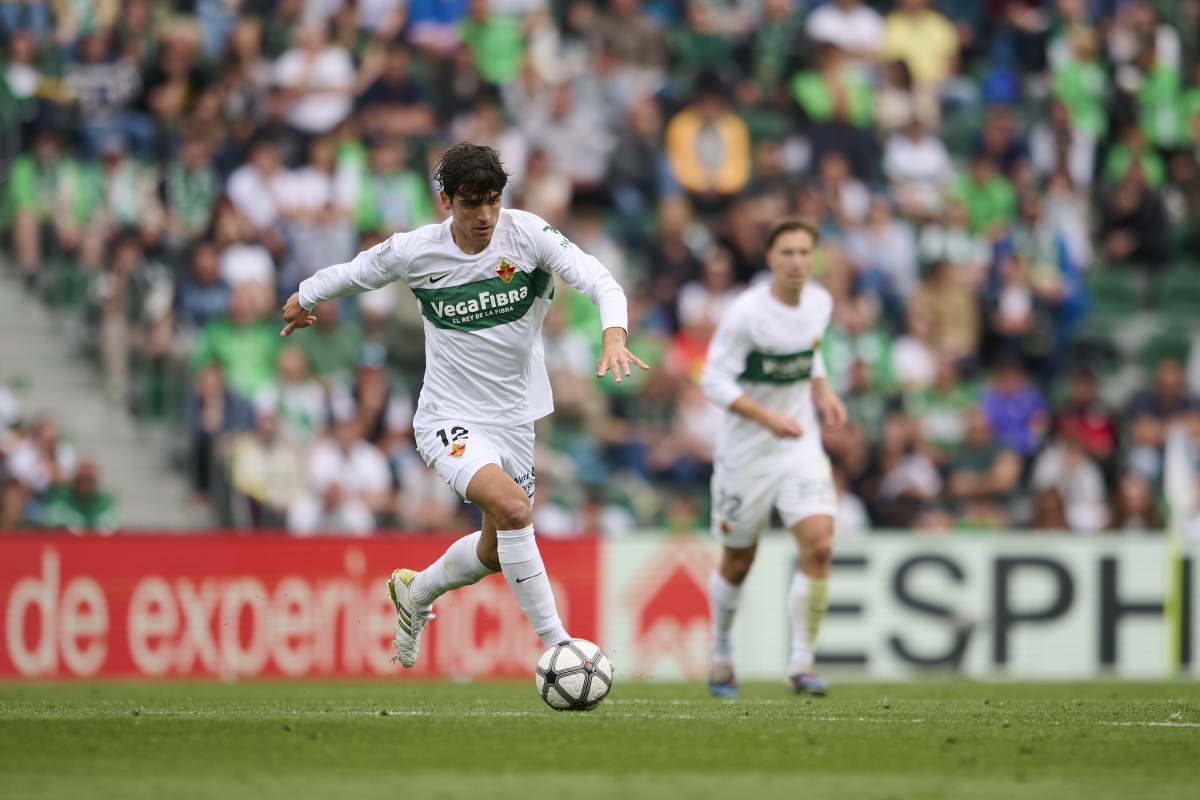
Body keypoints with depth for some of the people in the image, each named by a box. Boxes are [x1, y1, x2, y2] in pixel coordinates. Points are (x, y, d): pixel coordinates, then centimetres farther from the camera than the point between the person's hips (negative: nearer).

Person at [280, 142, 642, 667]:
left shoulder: (527, 234, -13)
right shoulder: (415, 252, -12)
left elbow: (600, 282, -20)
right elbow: (354, 273, 8)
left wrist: (614, 337, -40)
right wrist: (303, 298, 24)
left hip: (514, 420, 4)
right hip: (449, 421, -4)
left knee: (497, 552, 17)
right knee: (513, 506, -30)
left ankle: (415, 591, 49)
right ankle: (556, 643, -25)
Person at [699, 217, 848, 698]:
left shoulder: (819, 303, 1)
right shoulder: (747, 313, -18)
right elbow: (714, 381, -18)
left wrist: (823, 392, 5)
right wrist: (768, 418, -28)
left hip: (800, 446, 4)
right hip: (745, 453, -4)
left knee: (819, 545, -17)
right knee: (738, 562, 9)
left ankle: (802, 663, -9)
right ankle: (721, 655, 35)